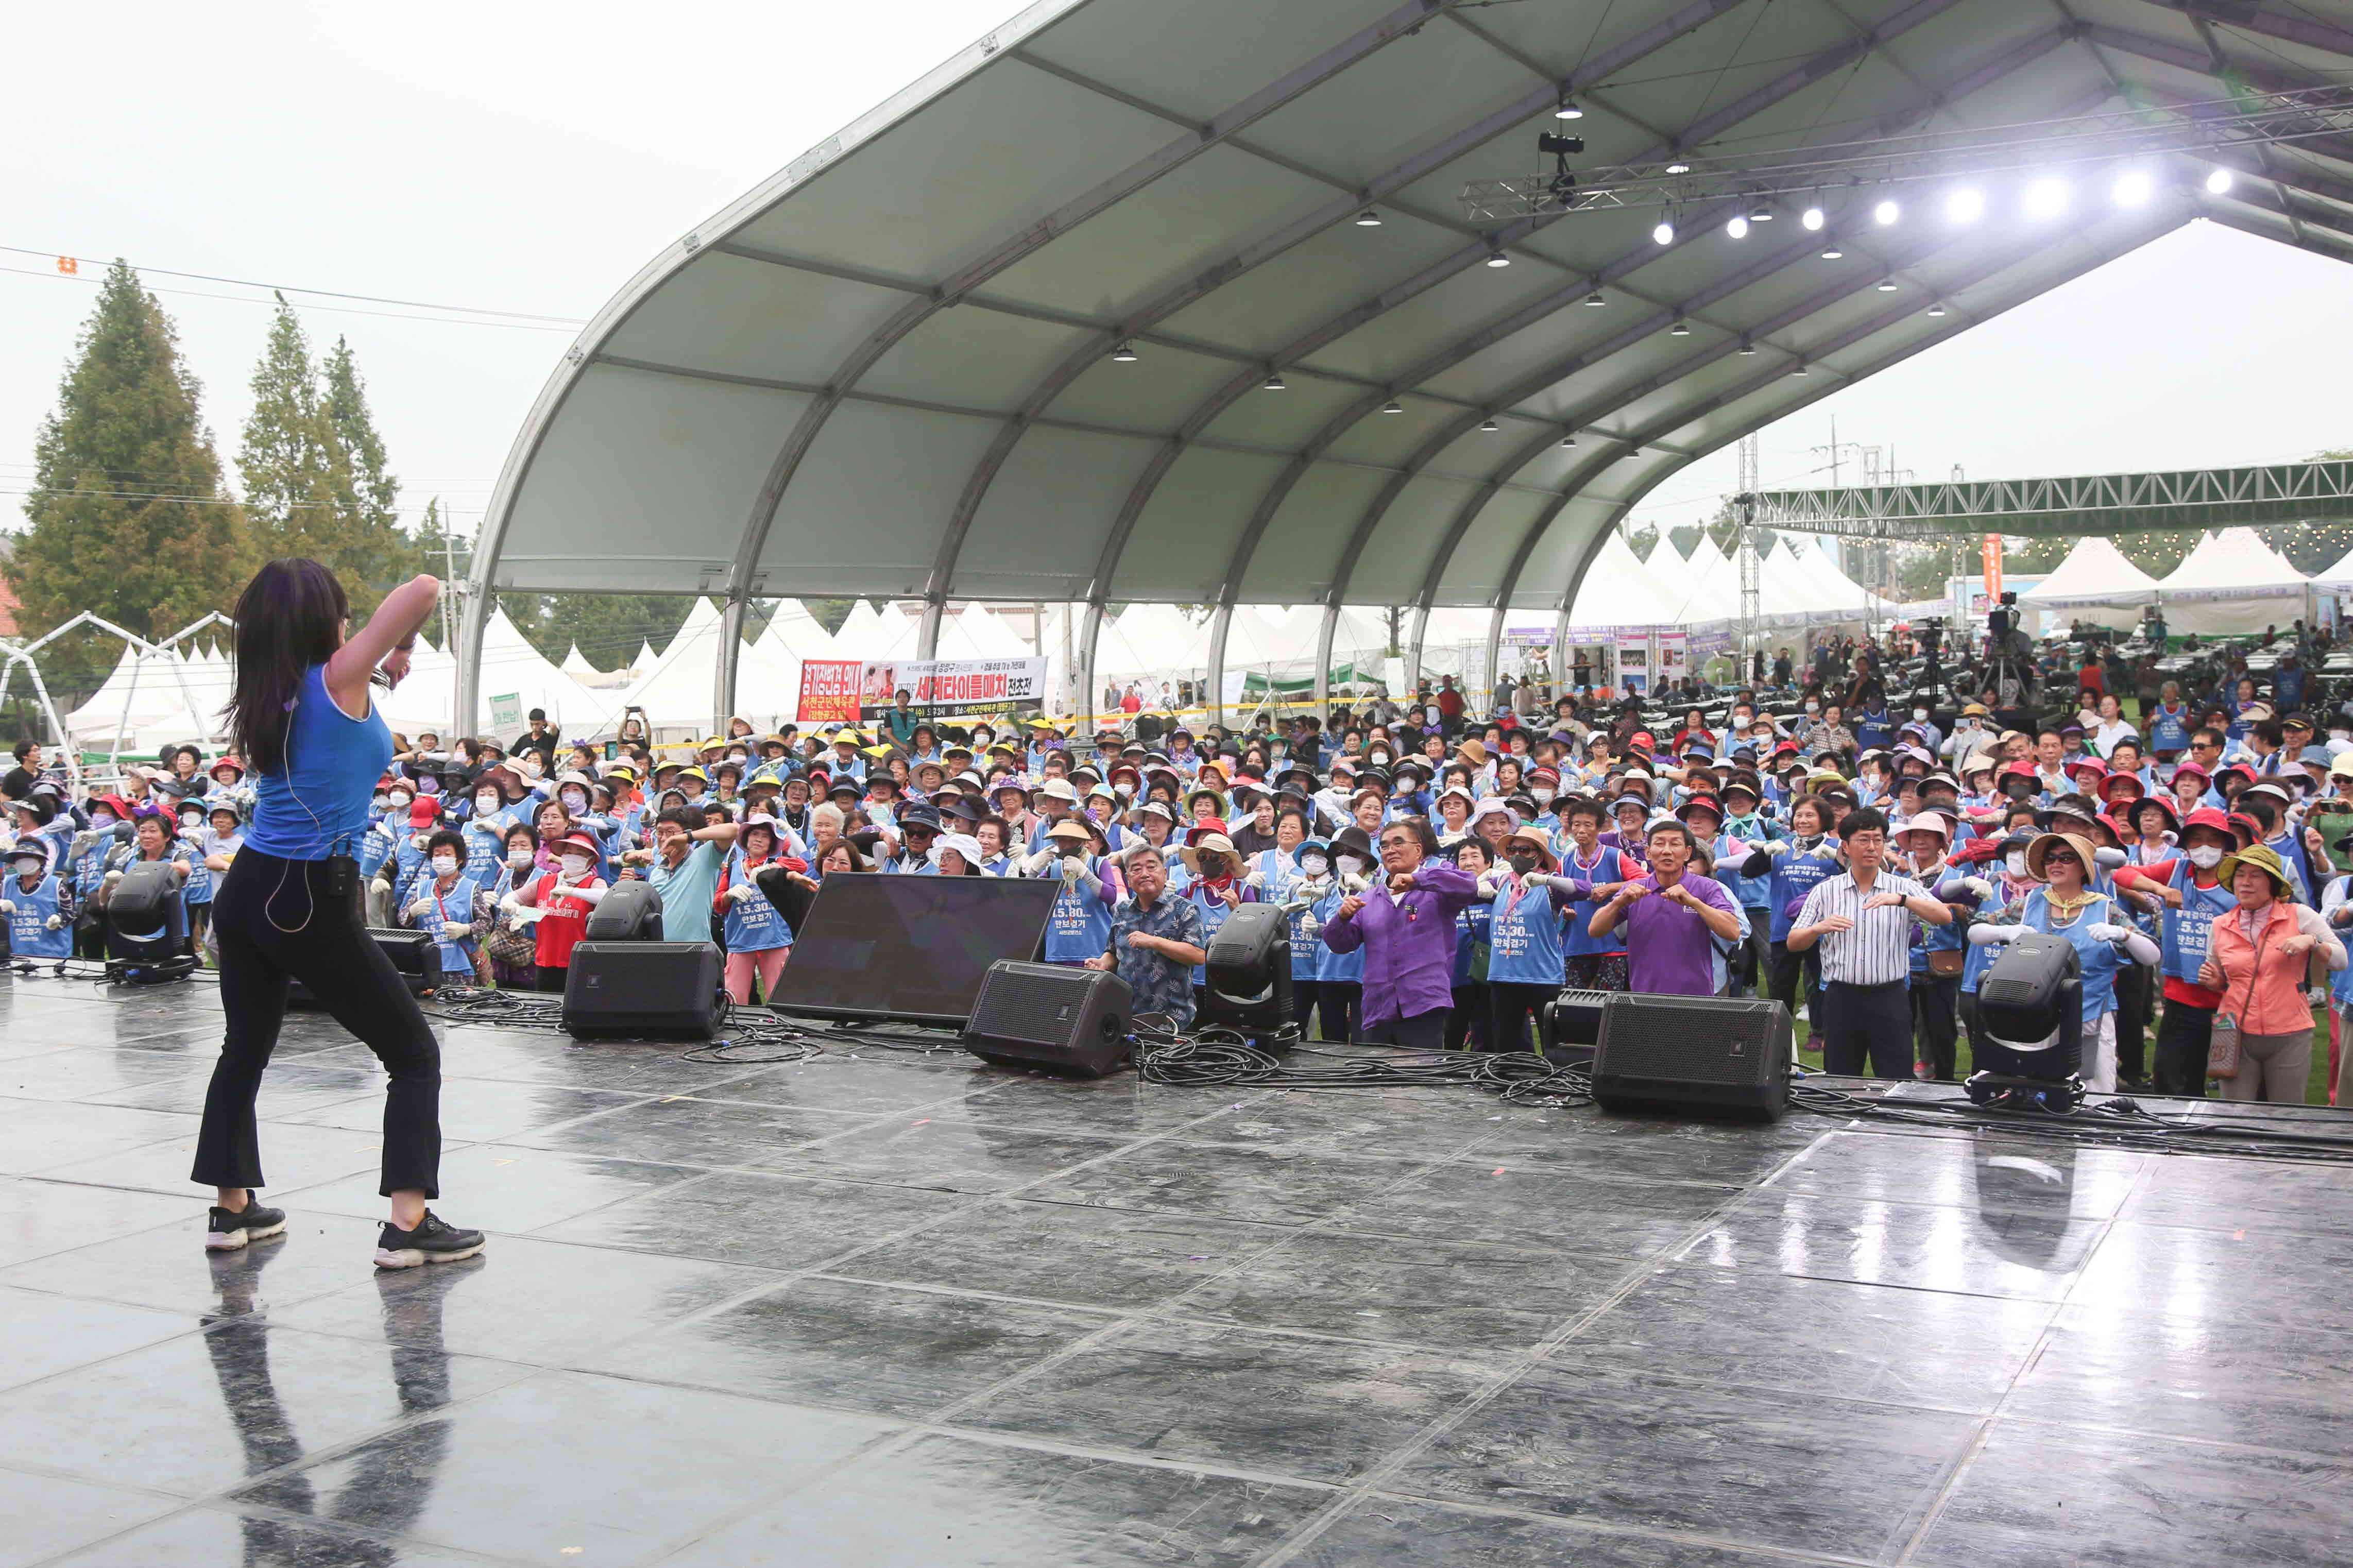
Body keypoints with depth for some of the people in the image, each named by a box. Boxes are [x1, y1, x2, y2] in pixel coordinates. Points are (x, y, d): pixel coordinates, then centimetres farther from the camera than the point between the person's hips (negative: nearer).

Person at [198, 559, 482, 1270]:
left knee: (245, 1047, 23)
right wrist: (400, 647, 2)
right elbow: (423, 590, -17)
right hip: (310, 902, -7)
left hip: (246, 890, 7)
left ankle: (231, 1208, 30)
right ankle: (408, 1224, -7)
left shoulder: (263, 698, 9)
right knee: (415, 1054, 1)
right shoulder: (338, 678, -10)